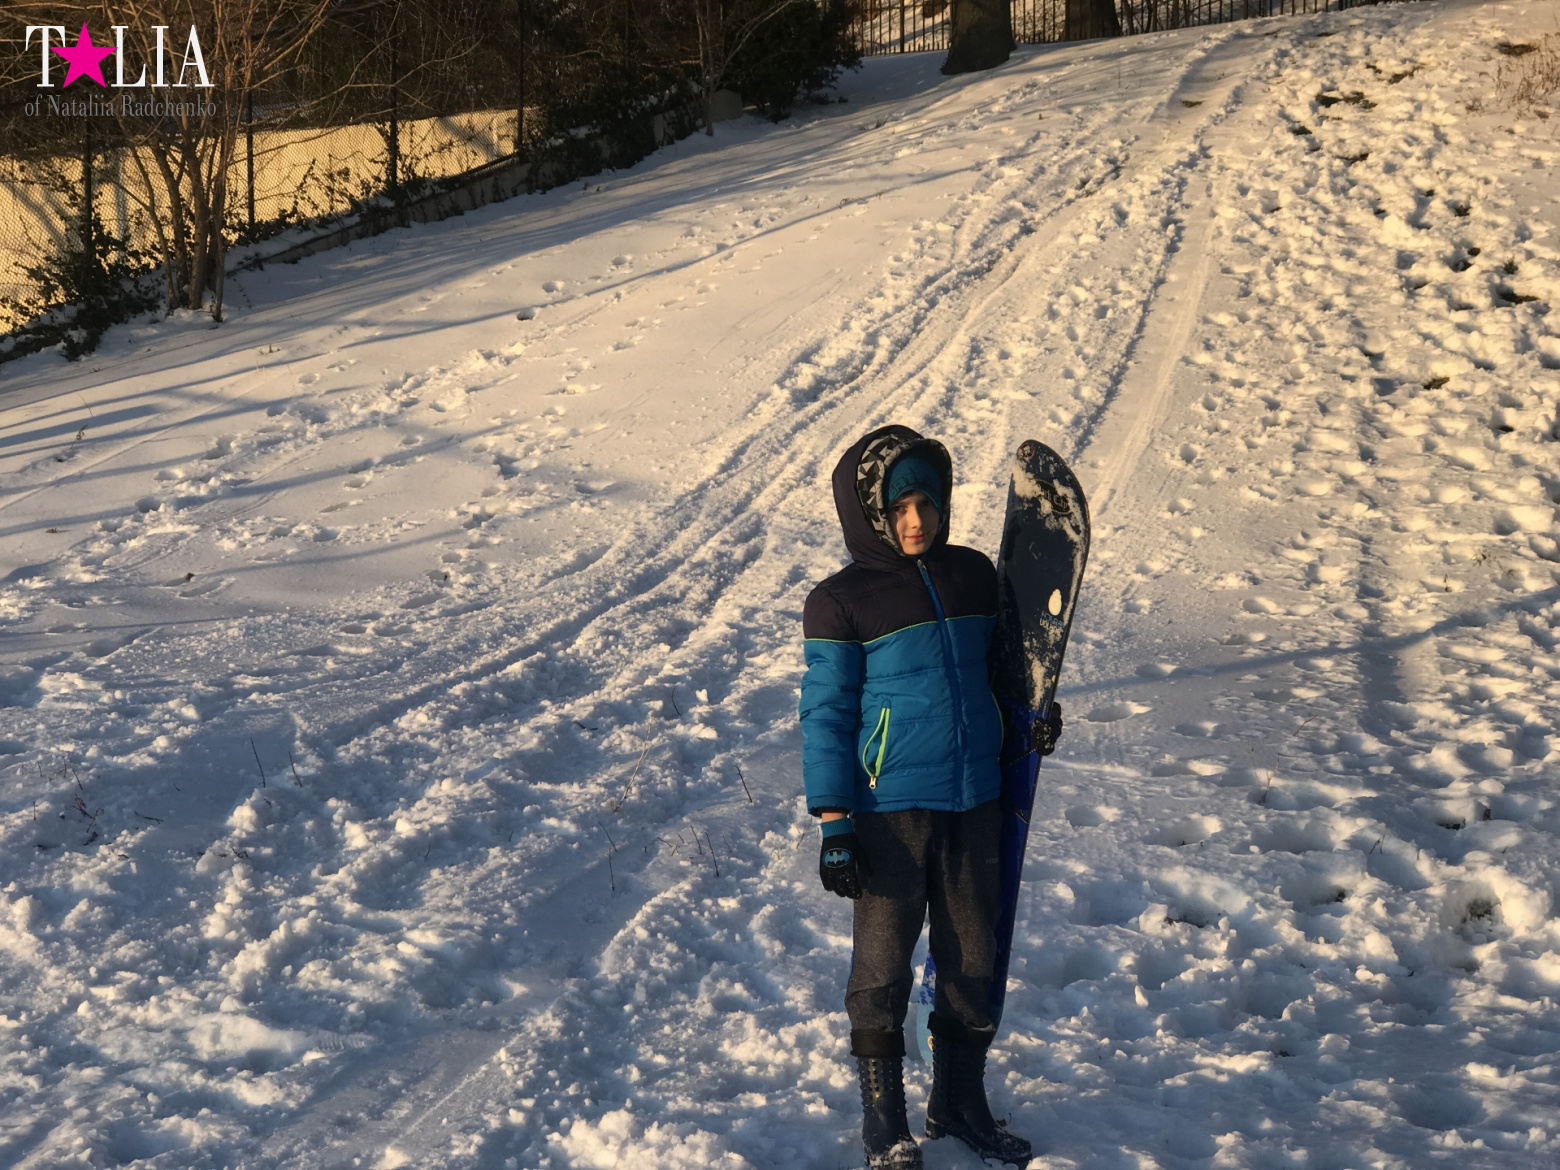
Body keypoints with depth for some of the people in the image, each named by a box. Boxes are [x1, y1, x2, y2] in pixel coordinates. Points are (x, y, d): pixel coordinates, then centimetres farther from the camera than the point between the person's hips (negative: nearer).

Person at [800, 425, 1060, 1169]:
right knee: (883, 961, 4)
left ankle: (960, 1100, 28)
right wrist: (834, 823, -11)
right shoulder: (840, 602, -8)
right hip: (889, 807, -4)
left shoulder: (973, 576, 6)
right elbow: (826, 713, -7)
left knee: (973, 956, 11)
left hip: (974, 801, 4)